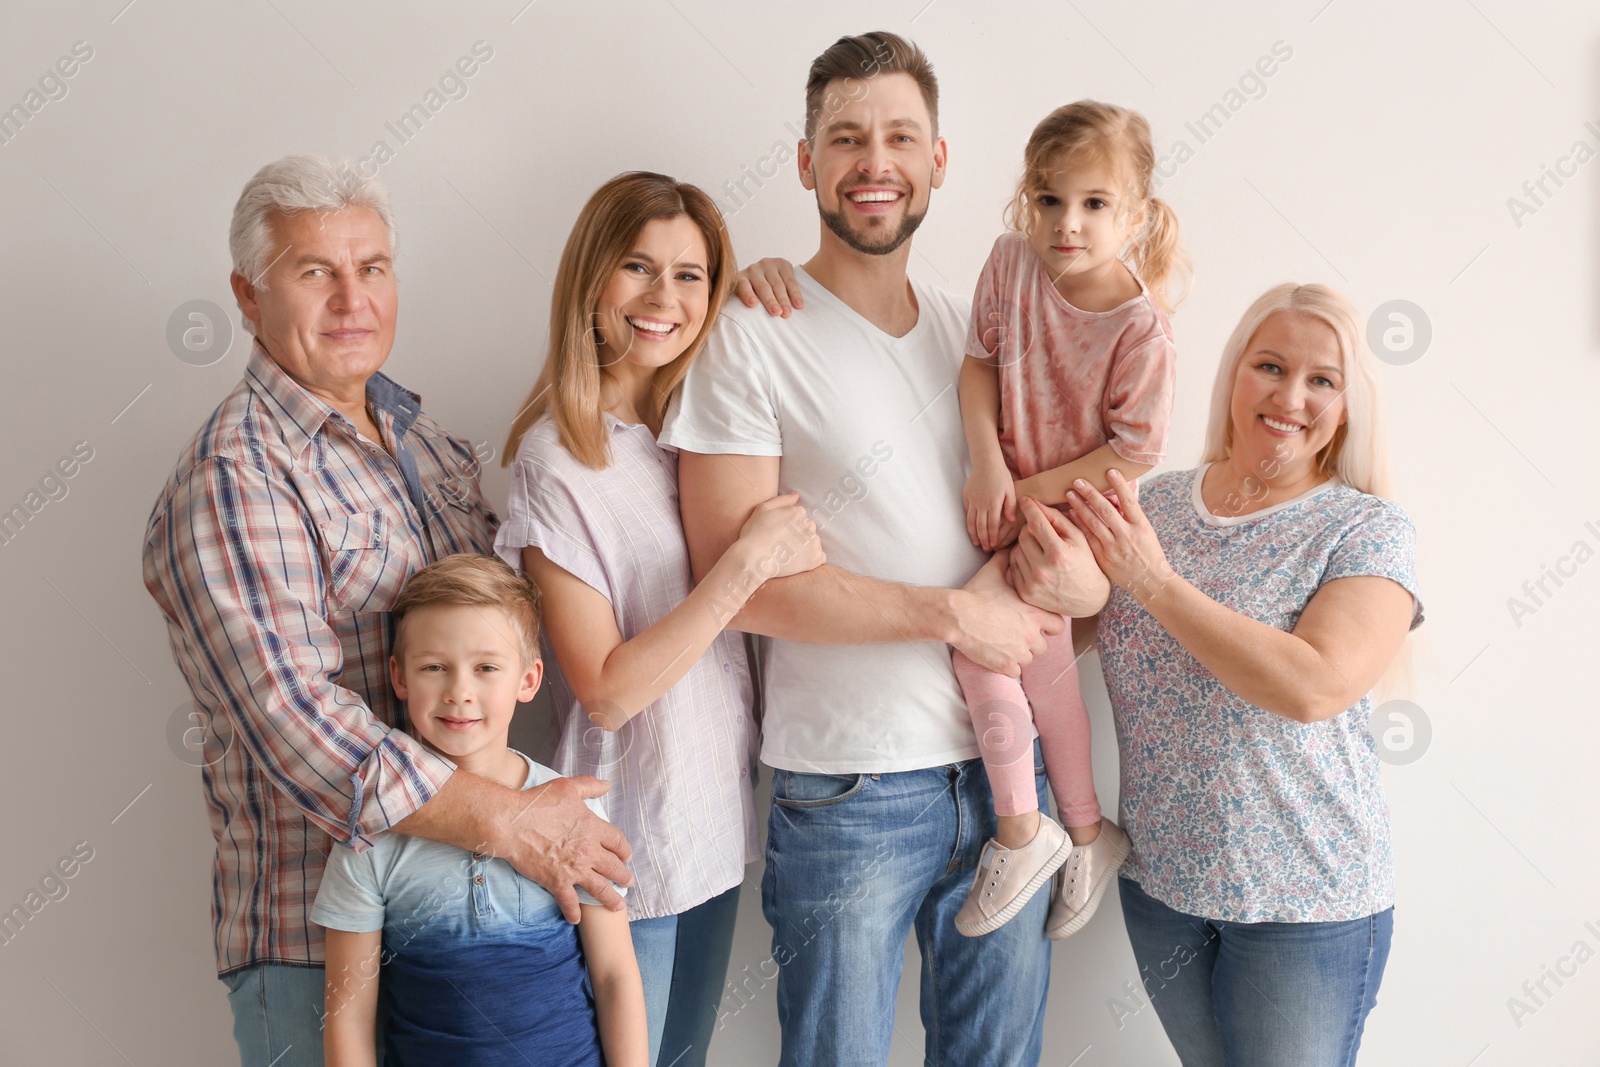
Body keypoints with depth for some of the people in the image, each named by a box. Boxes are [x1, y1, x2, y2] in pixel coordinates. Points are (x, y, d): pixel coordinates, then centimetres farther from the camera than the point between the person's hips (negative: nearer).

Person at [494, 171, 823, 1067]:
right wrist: (750, 561, -25)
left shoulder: (695, 423, 2)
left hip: (717, 815, 7)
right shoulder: (558, 459, -18)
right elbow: (606, 689, -20)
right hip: (629, 839, -7)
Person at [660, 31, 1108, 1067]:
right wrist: (956, 611, -16)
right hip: (848, 791, -5)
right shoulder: (753, 336, -7)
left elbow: (1039, 505, 19)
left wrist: (1080, 575, -5)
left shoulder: (977, 331, 10)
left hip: (1004, 766, 5)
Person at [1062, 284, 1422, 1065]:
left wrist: (1157, 584, -23)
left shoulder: (1369, 531, -12)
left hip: (1305, 901, -4)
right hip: (1159, 878, 4)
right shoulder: (1153, 504, 0)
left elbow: (1316, 687, -26)